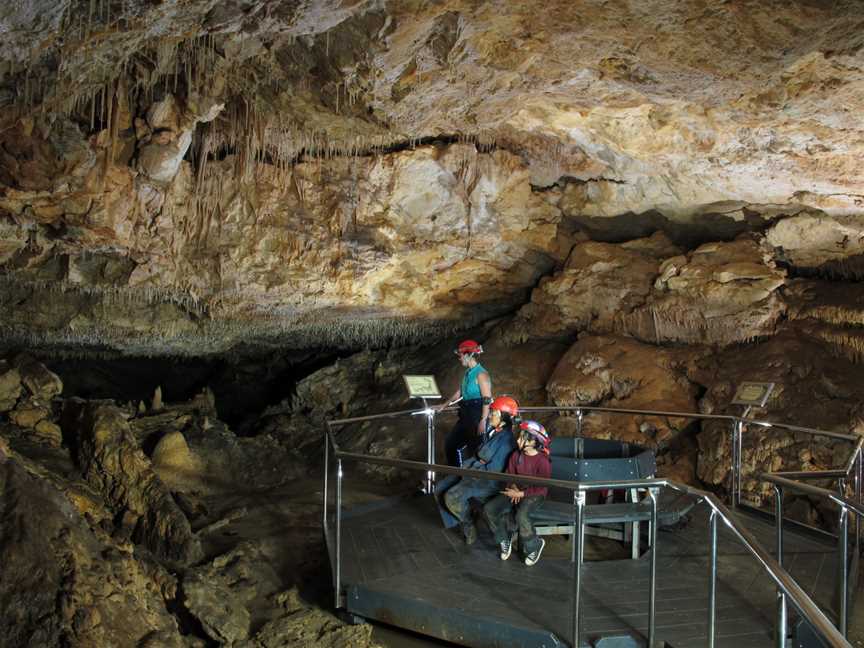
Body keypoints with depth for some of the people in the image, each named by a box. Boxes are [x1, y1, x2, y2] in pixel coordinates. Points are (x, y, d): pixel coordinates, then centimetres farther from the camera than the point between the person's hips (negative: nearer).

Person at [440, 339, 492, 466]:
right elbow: (460, 391, 24)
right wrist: (445, 405, 30)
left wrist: (483, 422, -24)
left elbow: (487, 400, -20)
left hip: (477, 416, -10)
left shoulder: (481, 374, -16)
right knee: (450, 443, 14)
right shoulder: (468, 372, 11)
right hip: (466, 415, 10)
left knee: (474, 449, -4)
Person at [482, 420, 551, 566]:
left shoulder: (543, 461, -17)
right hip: (516, 492, 6)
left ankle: (534, 546, -9)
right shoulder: (516, 456, 2)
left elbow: (541, 488, -18)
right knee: (489, 508, -14)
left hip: (534, 495, -6)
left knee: (521, 515, -37)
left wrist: (520, 493, -22)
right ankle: (504, 540, 6)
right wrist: (514, 488, -11)